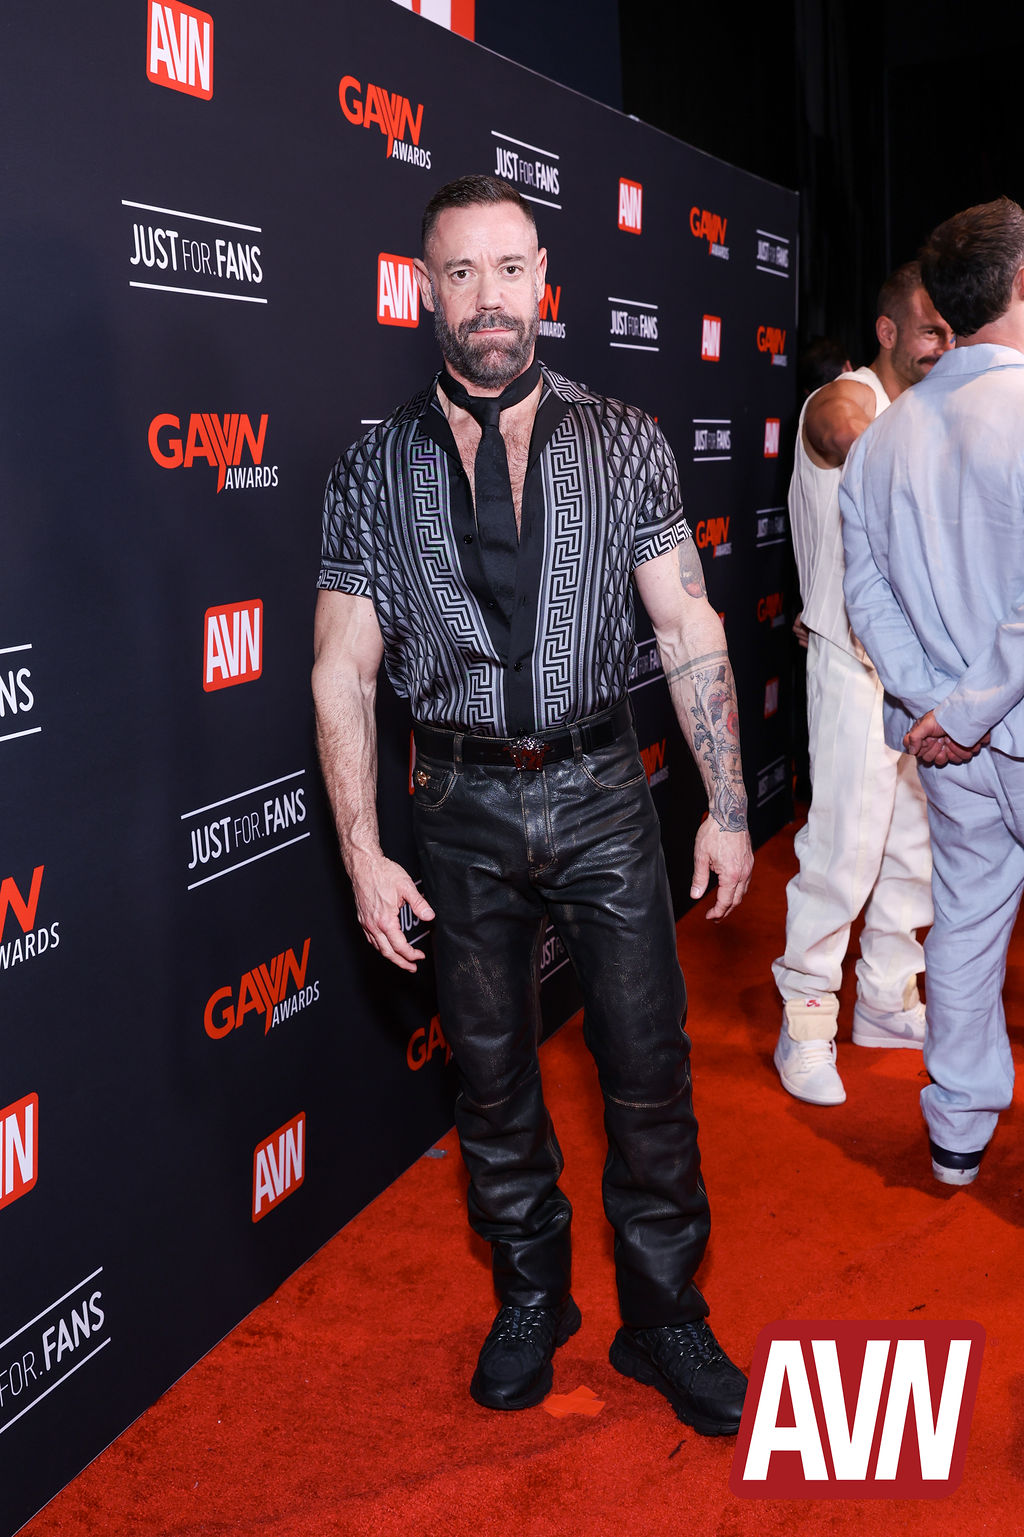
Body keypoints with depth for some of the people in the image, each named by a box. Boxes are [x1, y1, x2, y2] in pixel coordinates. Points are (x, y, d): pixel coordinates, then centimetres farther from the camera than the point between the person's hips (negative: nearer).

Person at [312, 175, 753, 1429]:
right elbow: (343, 672, -2)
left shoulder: (623, 444, 0)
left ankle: (664, 1321, 27)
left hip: (601, 793, 0)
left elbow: (690, 631, 1)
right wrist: (365, 855, -8)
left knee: (648, 1068, 6)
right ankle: (528, 1302, 35)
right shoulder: (374, 470, -2)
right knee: (491, 1075, 13)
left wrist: (727, 807, -2)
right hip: (463, 807, 0)